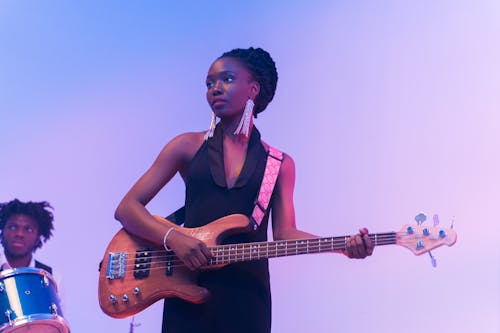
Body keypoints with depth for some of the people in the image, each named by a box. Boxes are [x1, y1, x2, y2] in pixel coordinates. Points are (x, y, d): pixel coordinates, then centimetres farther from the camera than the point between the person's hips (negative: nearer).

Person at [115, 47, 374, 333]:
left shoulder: (280, 164, 9)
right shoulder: (188, 146, 5)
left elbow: (284, 233, 2)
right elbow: (127, 208, 1)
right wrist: (173, 238, -16)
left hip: (249, 292, 1)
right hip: (187, 290, -1)